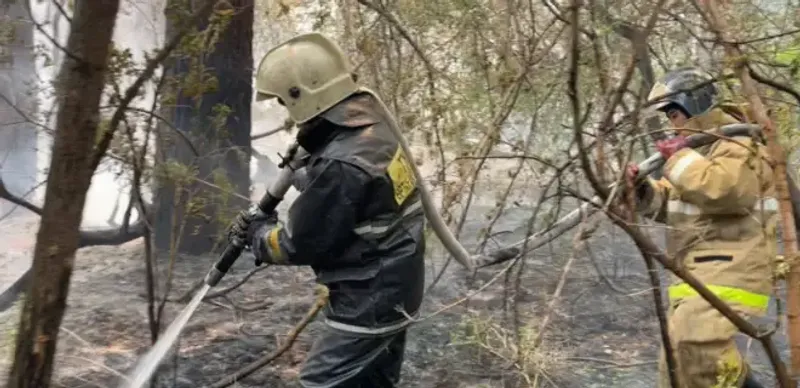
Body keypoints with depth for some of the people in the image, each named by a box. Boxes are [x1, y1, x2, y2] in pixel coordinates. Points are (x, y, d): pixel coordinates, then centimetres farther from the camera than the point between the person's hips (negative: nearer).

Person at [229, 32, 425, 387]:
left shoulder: (341, 166, -30)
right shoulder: (372, 128, 0)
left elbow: (301, 244, -18)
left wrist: (257, 233, 0)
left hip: (369, 300, -9)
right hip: (392, 290, 9)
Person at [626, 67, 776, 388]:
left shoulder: (735, 143, -10)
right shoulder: (699, 144, 22)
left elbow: (725, 190, -31)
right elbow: (672, 205, 22)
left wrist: (680, 158, -20)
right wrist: (644, 189, 1)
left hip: (728, 268, -10)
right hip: (698, 268, 10)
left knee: (695, 342, -29)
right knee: (679, 361, 12)